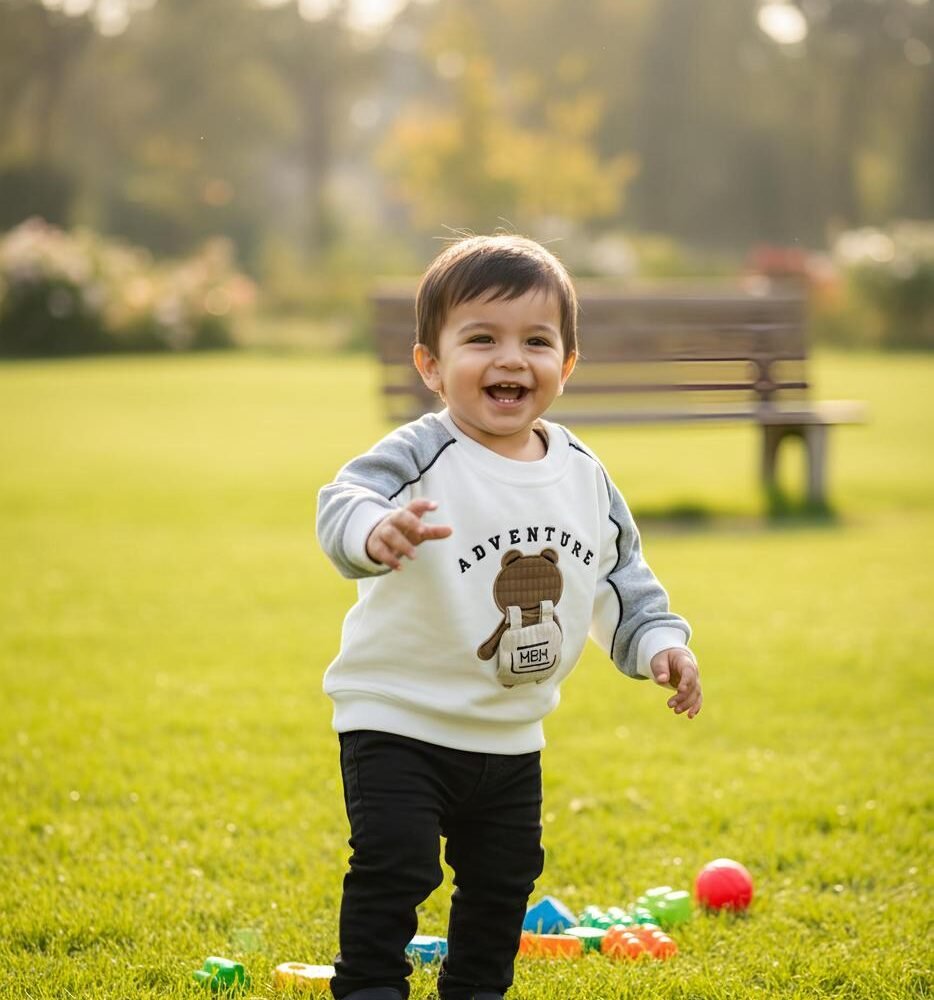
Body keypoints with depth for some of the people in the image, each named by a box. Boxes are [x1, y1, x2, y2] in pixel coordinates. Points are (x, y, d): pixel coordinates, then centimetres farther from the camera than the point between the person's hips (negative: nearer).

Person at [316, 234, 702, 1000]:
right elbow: (344, 500, -39)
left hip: (512, 734, 6)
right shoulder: (421, 457, -20)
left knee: (504, 877, 18)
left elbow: (623, 572, 12)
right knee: (394, 866, -12)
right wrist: (375, 529, -62)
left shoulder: (584, 476, 0)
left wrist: (658, 641, -3)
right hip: (401, 719, -6)